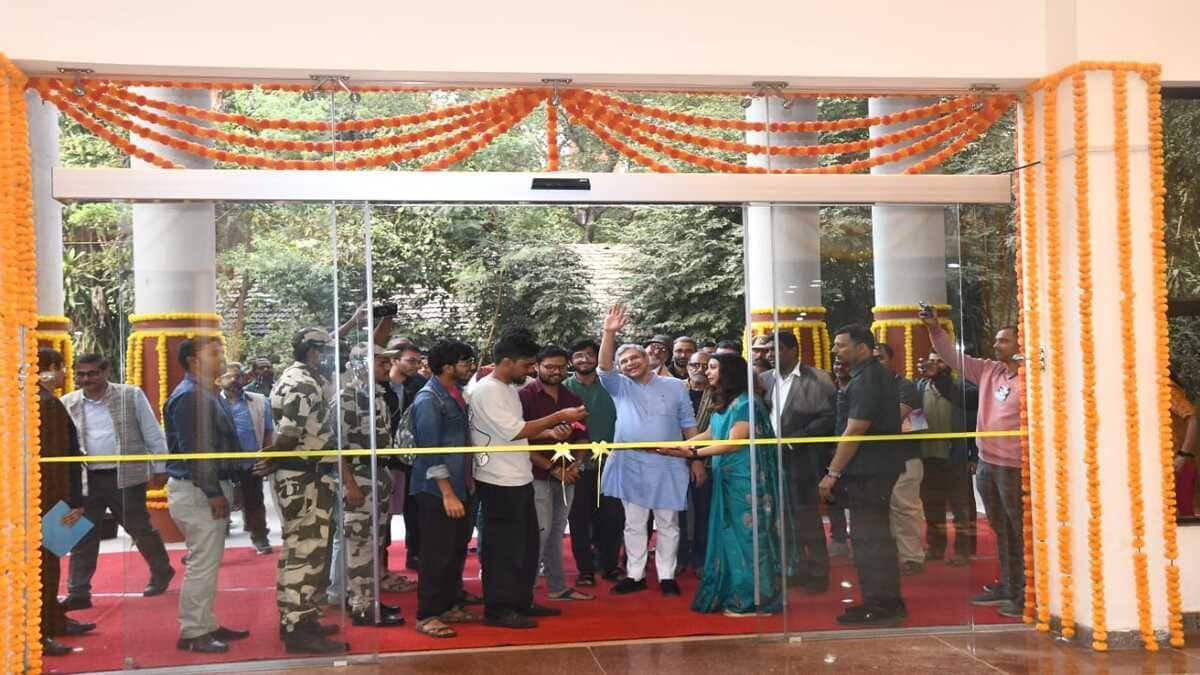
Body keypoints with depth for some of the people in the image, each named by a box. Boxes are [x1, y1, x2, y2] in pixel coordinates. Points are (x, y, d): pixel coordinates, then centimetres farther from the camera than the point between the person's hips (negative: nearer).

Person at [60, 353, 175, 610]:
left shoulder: (131, 396, -2)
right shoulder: (67, 404, 4)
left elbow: (152, 433, 2)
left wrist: (159, 469, 1)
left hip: (126, 476, -2)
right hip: (85, 479, 2)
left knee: (140, 529, 8)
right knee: (82, 536, 4)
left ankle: (162, 573, 28)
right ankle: (78, 592, 12)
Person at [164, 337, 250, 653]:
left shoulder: (208, 393, 16)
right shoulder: (189, 396, -16)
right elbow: (192, 449, -22)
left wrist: (220, 489, 19)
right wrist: (213, 493, -22)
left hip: (211, 487, 10)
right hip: (196, 490, -10)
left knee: (208, 563, 16)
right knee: (202, 564, -6)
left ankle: (206, 625, 25)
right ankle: (193, 633, 2)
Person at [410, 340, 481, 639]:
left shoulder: (456, 394, 11)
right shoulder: (428, 399, -14)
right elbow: (430, 451, -19)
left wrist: (467, 487, 13)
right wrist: (447, 493, -21)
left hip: (462, 487, 8)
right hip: (437, 491, -8)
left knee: (457, 552, 15)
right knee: (437, 555, -3)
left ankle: (449, 606, 26)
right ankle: (427, 616, 5)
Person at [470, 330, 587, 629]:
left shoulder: (510, 388, 14)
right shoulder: (487, 391, -17)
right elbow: (514, 430, -22)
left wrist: (550, 433, 5)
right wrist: (558, 417, -17)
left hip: (519, 479, 10)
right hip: (499, 482, -10)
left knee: (526, 544, 16)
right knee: (502, 548, -2)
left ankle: (521, 602, 27)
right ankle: (497, 610, 8)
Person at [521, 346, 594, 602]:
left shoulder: (572, 399, 12)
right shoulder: (525, 396, -7)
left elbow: (582, 437, 17)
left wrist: (576, 463, -2)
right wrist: (552, 468, -13)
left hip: (567, 476, 6)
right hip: (538, 476, -6)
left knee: (557, 532, 11)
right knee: (541, 530, -9)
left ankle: (557, 586, 18)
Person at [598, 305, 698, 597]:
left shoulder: (674, 386, 4)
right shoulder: (620, 387, 6)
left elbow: (688, 425, 6)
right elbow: (604, 367, -13)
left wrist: (697, 459, 0)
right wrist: (609, 333, -25)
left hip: (668, 466, -1)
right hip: (631, 466, 1)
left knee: (667, 524, 5)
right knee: (634, 524, 8)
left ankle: (666, 576, 13)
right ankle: (634, 575, 17)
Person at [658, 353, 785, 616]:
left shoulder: (745, 403, -13)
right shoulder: (724, 404, 12)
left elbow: (735, 443, -17)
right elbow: (708, 435, 14)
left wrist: (693, 453, -17)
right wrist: (676, 447, 5)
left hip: (745, 479, -8)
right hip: (728, 478, 8)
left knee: (747, 535, -1)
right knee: (732, 535, 12)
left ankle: (754, 600, 7)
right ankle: (735, 595, 20)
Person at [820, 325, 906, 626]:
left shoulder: (865, 380, -17)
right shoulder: (880, 374, 16)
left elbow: (854, 432, -21)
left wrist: (833, 473, -20)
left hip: (867, 471, -11)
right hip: (880, 466, 11)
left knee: (869, 538, -6)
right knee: (877, 536, 15)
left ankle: (879, 606, -1)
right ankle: (887, 602, 22)